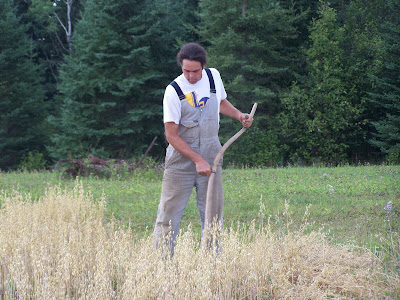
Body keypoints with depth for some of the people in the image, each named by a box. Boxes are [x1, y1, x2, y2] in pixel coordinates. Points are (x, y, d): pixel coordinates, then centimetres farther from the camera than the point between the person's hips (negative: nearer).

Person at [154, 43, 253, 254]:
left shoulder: (213, 76, 1)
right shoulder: (173, 91, -13)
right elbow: (171, 135, -13)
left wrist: (239, 115, 6)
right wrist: (198, 160, -18)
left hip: (210, 157, 4)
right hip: (181, 158, -4)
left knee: (213, 212, 4)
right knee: (169, 213, -4)